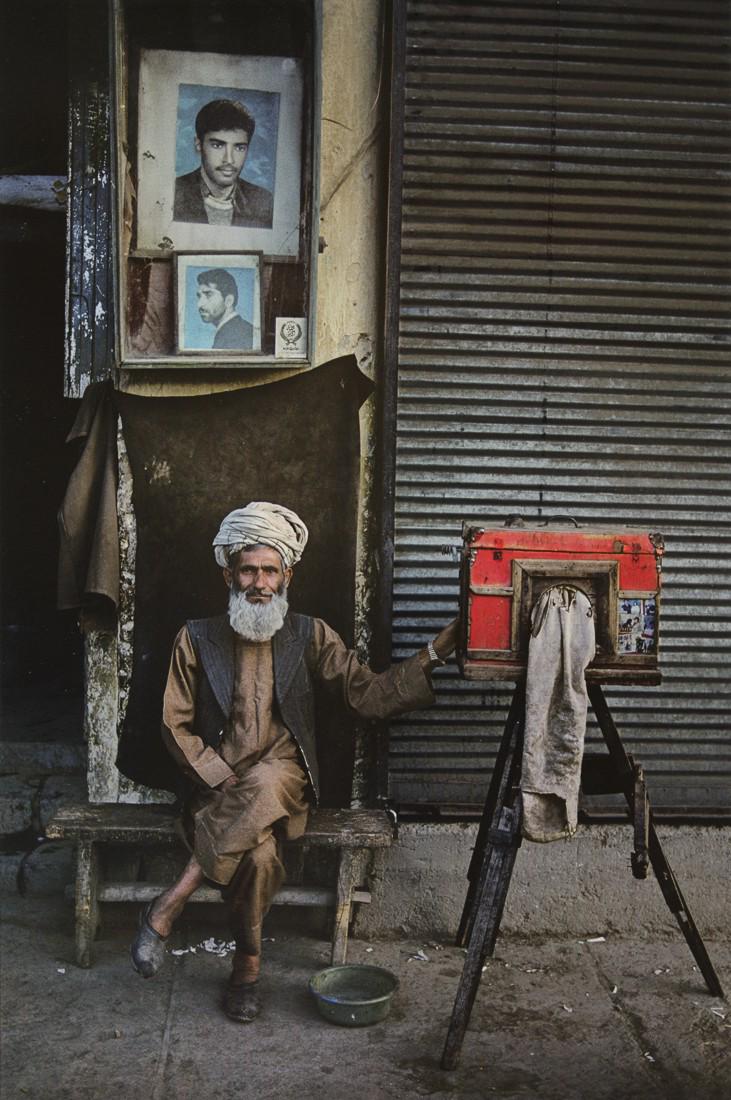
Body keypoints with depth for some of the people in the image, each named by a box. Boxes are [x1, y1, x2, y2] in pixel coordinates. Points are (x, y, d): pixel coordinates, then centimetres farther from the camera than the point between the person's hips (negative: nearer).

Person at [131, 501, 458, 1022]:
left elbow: (369, 695, 1)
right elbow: (177, 725, 4)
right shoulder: (198, 638, 6)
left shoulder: (310, 636, 8)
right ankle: (248, 966, -13)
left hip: (283, 778, 1)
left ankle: (169, 905, -26)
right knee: (259, 851, -34)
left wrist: (433, 654, -11)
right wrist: (222, 780, -10)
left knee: (263, 786, -37)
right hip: (218, 781, 0)